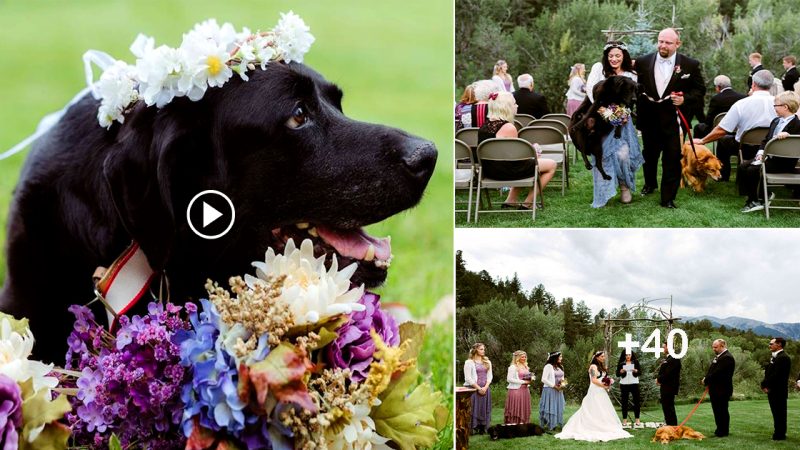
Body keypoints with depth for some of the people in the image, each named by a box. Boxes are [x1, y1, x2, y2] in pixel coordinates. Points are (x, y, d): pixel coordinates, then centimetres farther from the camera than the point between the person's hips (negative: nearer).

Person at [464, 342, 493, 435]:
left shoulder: (487, 362, 14)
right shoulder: (469, 362, -3)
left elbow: (489, 376, 11)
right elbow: (468, 378, -8)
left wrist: (485, 387, -5)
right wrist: (478, 388, -11)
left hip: (485, 389, 5)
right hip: (474, 389, -5)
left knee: (484, 409, 4)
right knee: (474, 409, -6)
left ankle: (483, 428, 9)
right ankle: (473, 428, -5)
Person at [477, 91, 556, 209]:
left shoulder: (485, 125, 6)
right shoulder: (508, 127, -20)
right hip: (505, 171, -9)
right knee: (551, 165, 5)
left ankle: (511, 200, 28)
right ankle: (528, 203, 8)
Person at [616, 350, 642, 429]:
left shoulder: (635, 362, 7)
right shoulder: (621, 364, 6)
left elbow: (640, 372, 3)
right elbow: (617, 374, 5)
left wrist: (636, 371, -18)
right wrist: (621, 372, -17)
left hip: (634, 383, 0)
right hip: (624, 384, 0)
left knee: (636, 401, -3)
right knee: (624, 402, 2)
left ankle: (637, 421, 3)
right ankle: (624, 421, 6)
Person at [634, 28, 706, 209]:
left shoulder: (690, 65, -4)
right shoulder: (643, 62, -1)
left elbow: (700, 90, 2)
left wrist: (685, 99, -14)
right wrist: (639, 103, -7)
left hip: (673, 120, -3)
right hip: (649, 120, 3)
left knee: (672, 159, -3)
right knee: (649, 155, 20)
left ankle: (668, 198, 4)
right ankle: (650, 184, 46)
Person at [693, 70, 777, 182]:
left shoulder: (741, 104, -16)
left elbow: (721, 130, -11)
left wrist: (702, 141, 2)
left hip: (747, 150, -3)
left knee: (723, 140, 23)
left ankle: (723, 177, 30)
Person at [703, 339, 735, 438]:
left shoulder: (727, 357, -16)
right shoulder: (718, 357, 18)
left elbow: (717, 373, -22)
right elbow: (711, 371, 19)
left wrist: (706, 380, -12)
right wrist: (706, 378, 0)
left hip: (722, 390, -10)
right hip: (715, 390, 10)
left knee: (722, 411, -3)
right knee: (717, 411, 14)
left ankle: (723, 431, 2)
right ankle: (720, 430, 21)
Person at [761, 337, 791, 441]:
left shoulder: (783, 358, -16)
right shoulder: (775, 357, 17)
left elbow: (777, 375, -22)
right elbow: (769, 373, 17)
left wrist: (766, 385, -16)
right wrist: (765, 385, 3)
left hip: (778, 392, -10)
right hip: (773, 391, 10)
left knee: (779, 413, -5)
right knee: (777, 413, 13)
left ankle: (780, 435, -2)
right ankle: (779, 433, 19)